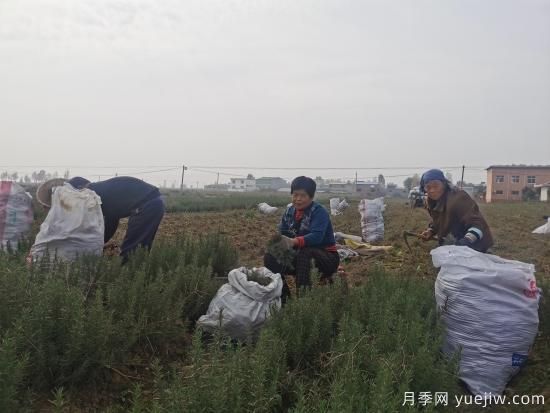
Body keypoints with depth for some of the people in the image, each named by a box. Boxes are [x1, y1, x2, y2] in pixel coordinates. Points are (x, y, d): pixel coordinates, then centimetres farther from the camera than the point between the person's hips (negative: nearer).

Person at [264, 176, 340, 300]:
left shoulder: (319, 211, -18)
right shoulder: (290, 211, 3)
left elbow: (316, 236, -33)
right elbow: (281, 233, -2)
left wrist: (295, 242, -48)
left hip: (326, 257, -6)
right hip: (301, 255, 6)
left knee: (304, 252, -37)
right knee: (270, 257, -11)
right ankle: (283, 295, 0)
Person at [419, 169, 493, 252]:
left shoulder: (457, 198, -30)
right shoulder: (431, 203, -2)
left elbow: (478, 223, -36)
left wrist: (468, 240, -52)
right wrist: (430, 231, -3)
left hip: (476, 246, -8)